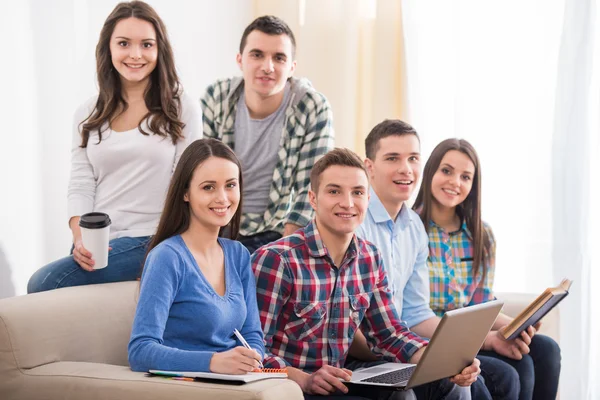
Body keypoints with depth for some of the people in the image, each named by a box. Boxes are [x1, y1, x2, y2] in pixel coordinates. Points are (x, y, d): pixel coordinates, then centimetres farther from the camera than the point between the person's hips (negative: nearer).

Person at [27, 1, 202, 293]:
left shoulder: (182, 110, 1)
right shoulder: (88, 114, 12)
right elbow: (80, 184, 6)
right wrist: (80, 239, -11)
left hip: (147, 240, -4)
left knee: (42, 285, -22)